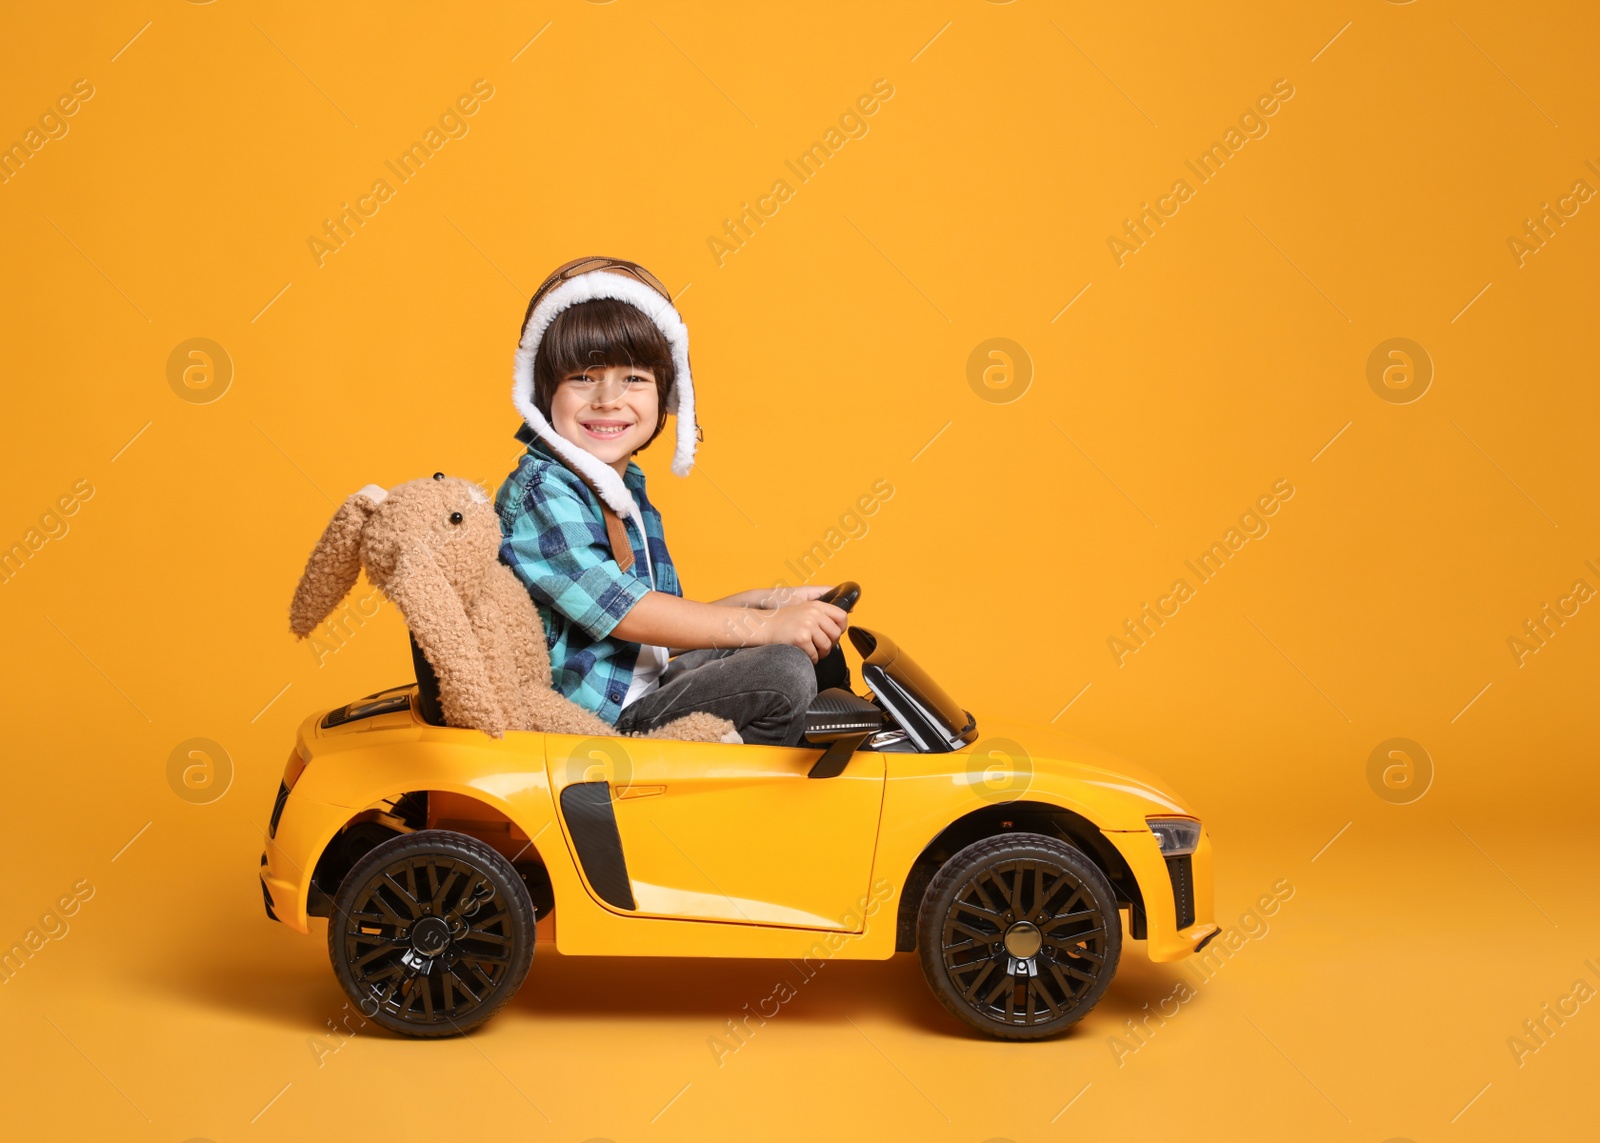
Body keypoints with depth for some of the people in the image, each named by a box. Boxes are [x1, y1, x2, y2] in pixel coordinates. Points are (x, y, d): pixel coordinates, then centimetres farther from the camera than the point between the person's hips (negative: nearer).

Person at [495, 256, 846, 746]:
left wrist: (767, 600, 6)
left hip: (644, 690, 10)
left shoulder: (627, 489, 12)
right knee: (784, 673, -19)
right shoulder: (540, 491, -17)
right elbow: (623, 612, -24)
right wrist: (765, 625, -22)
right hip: (592, 719, -10)